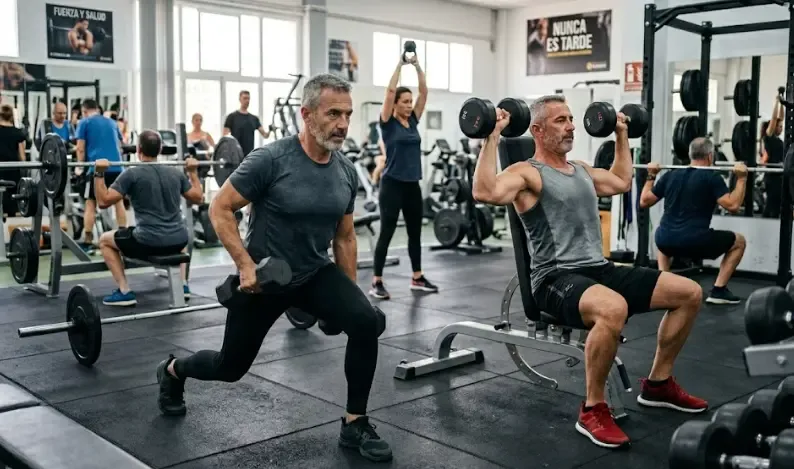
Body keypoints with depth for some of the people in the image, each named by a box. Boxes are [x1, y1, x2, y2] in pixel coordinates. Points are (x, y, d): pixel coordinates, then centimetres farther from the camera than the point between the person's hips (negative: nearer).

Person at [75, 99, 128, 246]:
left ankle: (88, 242, -2)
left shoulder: (84, 122, 8)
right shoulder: (112, 122, 22)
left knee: (90, 203, 2)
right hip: (116, 166, 4)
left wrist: (79, 167, 12)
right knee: (119, 201, 13)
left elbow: (81, 148, 1)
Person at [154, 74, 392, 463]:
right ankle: (173, 370, 48)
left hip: (315, 273, 4)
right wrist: (246, 265, -23)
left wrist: (350, 294, 8)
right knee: (230, 367, 12)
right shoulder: (270, 160, -23)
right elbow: (220, 210, -17)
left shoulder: (347, 172, -5)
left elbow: (344, 237, 6)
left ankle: (354, 425, -6)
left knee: (367, 323, -22)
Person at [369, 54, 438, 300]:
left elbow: (424, 91, 7)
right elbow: (390, 91, -16)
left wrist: (417, 65, 2)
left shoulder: (413, 120, 10)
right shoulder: (388, 122, -5)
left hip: (413, 184, 7)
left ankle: (417, 278, 24)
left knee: (415, 232, 13)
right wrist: (400, 64, -11)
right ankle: (376, 283, 2)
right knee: (386, 233, -4)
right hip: (393, 184, -6)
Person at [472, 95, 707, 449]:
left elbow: (622, 182, 39)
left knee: (689, 293, 3)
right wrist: (492, 137, -23)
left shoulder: (582, 170, 20)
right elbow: (485, 192, -27)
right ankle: (593, 410, -21)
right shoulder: (527, 173, -6)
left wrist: (621, 134, 39)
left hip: (600, 270, 9)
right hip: (556, 279, -9)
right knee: (612, 309, -41)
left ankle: (658, 384, 18)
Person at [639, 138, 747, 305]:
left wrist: (651, 176, 32)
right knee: (739, 242, 18)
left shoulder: (670, 176, 15)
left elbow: (644, 202, 21)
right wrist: (741, 178, 0)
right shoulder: (712, 177, 1)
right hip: (694, 242, -5)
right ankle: (718, 291, 11)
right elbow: (733, 206, -9)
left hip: (665, 241, 5)